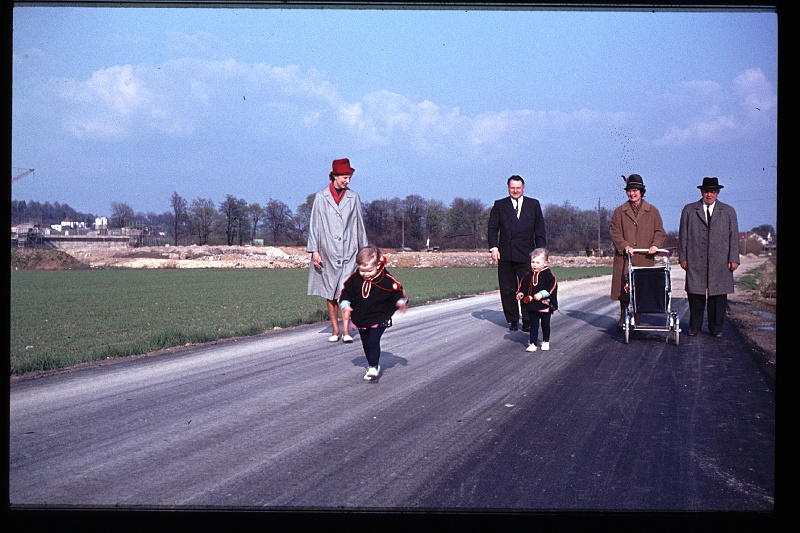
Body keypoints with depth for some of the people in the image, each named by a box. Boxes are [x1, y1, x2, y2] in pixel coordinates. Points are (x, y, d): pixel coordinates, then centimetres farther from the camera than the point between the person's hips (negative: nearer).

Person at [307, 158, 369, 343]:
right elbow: (314, 224, 3)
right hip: (328, 252, 0)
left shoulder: (353, 197, 7)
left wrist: (364, 249, 16)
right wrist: (314, 250, -4)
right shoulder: (321, 197, 2)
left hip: (349, 251, 0)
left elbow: (359, 225, 14)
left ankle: (346, 330, -10)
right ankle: (335, 329, 14)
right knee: (330, 293, 5)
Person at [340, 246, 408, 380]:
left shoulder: (386, 280, -15)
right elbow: (346, 292, 6)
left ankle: (373, 367, -15)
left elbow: (397, 291, -3)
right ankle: (372, 363, 31)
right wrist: (345, 305, -9)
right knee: (366, 344, 13)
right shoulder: (354, 278, -6)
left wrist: (401, 302, -20)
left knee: (373, 340, -20)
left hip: (379, 318, -5)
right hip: (361, 319, 5)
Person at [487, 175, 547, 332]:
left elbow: (540, 229, 8)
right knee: (507, 289, 4)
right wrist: (493, 247, -7)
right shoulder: (499, 205, 11)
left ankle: (528, 321, 2)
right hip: (505, 254, 1)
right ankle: (513, 320, 15)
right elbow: (493, 228, 6)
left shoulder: (534, 204, 10)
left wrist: (540, 250, 0)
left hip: (526, 254, -1)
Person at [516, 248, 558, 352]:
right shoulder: (528, 275, 5)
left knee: (545, 325, 12)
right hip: (531, 305, 3)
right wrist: (520, 294, -6)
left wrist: (542, 294, -25)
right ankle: (532, 344, 4)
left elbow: (552, 286, -16)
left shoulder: (548, 275, -8)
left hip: (545, 305, -3)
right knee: (533, 325, 4)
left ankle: (546, 342, 29)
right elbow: (522, 286, 12)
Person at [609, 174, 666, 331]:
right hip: (624, 259, 0)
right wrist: (624, 246, -14)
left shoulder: (652, 211, 12)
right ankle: (624, 317, 15)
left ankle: (636, 320, 8)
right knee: (624, 288, -1)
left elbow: (660, 232, 10)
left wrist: (655, 245, -10)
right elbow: (615, 233, 4)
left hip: (645, 258, 0)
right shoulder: (619, 212, 10)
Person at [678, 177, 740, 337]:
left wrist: (734, 259, 1)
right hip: (695, 261, 0)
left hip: (720, 262, 1)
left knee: (719, 295, 1)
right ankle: (694, 326, 11)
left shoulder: (728, 212, 13)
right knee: (695, 294, -1)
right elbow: (683, 235, 9)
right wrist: (682, 257, 1)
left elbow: (734, 237, 10)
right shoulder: (689, 210, 11)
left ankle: (716, 327, 11)